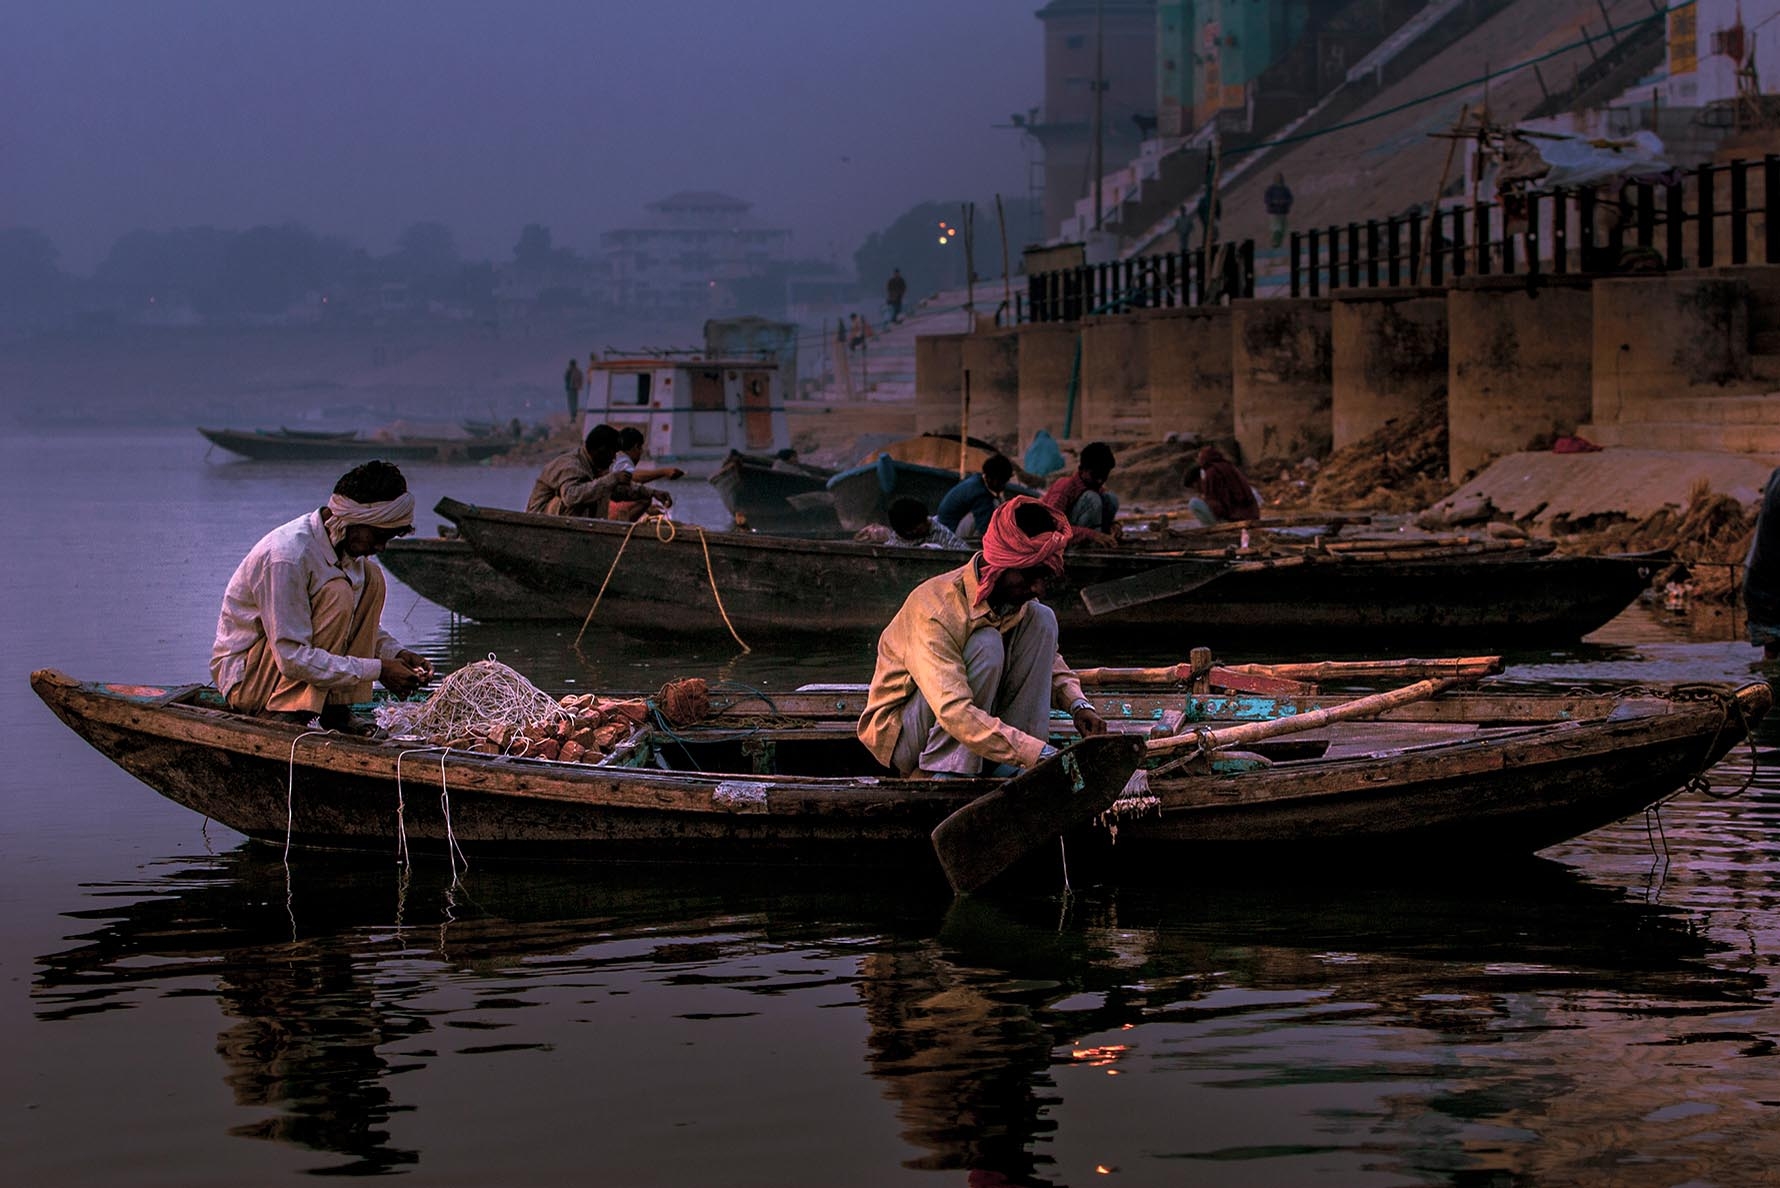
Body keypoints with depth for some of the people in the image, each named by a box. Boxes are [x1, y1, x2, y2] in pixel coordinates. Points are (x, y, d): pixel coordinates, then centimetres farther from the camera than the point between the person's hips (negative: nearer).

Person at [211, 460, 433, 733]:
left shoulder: (345, 545, -2)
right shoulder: (288, 555, -30)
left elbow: (362, 624, 12)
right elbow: (292, 659, -30)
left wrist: (395, 653, -8)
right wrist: (376, 670, -28)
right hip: (243, 676, -9)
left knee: (371, 577, -5)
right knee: (337, 593, -26)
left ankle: (337, 709, -6)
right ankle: (284, 712, -21)